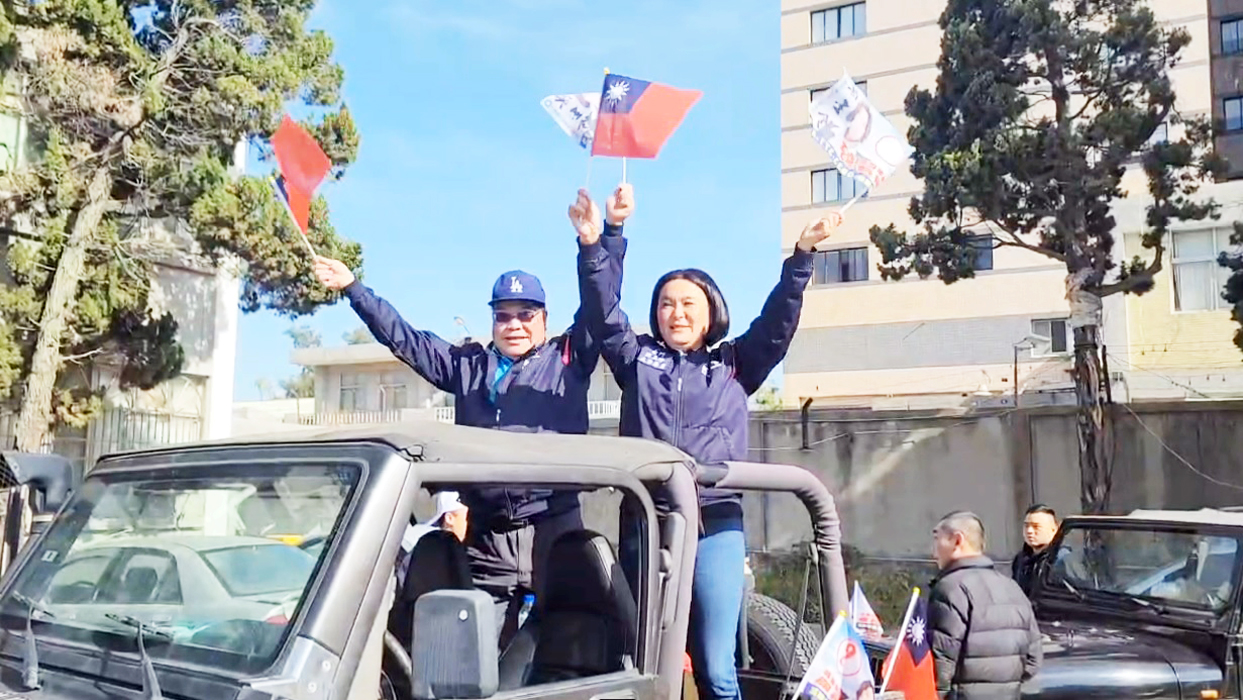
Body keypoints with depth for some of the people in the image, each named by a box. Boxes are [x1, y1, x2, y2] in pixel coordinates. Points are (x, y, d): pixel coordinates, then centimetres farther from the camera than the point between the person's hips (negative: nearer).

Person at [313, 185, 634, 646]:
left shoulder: (569, 359, 7)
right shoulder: (467, 366, 16)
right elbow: (403, 339, 20)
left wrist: (612, 231, -9)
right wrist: (352, 288, 20)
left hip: (553, 529, -3)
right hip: (484, 538, 3)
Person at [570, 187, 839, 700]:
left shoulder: (733, 365, 15)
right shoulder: (638, 359, 14)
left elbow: (778, 322, 6)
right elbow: (604, 314, 3)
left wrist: (800, 257, -5)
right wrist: (592, 248, -10)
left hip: (715, 525, -1)